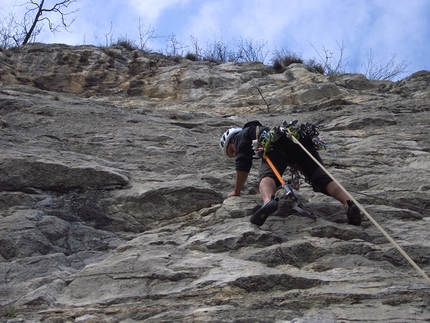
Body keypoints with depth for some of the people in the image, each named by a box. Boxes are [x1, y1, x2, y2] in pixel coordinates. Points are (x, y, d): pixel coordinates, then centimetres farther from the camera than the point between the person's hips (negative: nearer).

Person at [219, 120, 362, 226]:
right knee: (322, 177, -6)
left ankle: (268, 201, -54)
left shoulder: (242, 135, 26)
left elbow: (243, 165, 12)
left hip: (277, 142, -6)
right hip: (301, 139, 7)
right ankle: (348, 202, -30)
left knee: (267, 176, -21)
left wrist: (236, 191, 22)